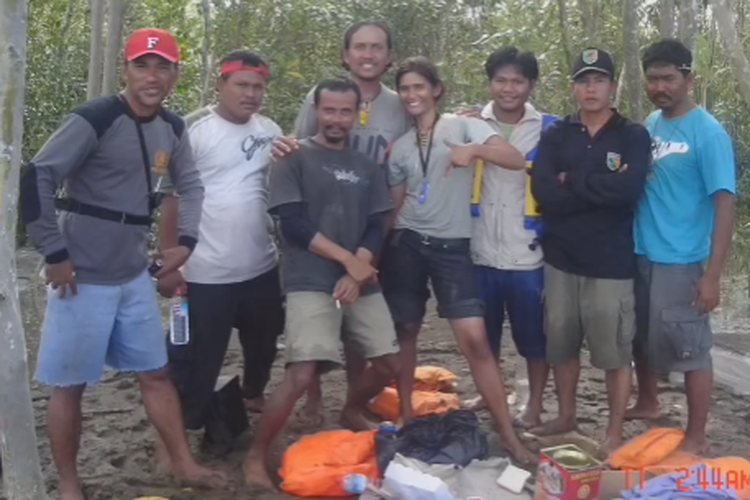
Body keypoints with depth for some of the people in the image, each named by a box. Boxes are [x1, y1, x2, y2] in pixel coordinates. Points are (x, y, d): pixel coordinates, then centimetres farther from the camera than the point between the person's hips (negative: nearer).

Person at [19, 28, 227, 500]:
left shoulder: (172, 127, 4)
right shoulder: (94, 119, -17)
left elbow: (191, 184, 19)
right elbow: (36, 179, -18)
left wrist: (186, 240, 8)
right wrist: (55, 253, -17)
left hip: (135, 276, 6)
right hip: (84, 276, -6)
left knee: (156, 373, 14)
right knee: (70, 383, 5)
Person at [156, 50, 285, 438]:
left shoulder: (271, 132, 6)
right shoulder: (194, 129, -11)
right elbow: (172, 197, -11)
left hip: (263, 267, 6)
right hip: (207, 272, -6)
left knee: (263, 344, 24)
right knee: (198, 359, 3)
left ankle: (253, 395, 49)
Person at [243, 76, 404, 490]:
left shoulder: (367, 167, 14)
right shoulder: (294, 159, 0)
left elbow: (376, 227, 7)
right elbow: (293, 223, -10)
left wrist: (357, 272, -10)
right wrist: (347, 259, -13)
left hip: (361, 283, 6)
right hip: (310, 283, -5)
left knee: (389, 364, 8)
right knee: (301, 374, -16)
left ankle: (351, 413, 37)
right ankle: (255, 457, 1)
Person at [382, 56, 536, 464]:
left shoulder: (462, 125, 0)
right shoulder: (401, 146, 11)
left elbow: (517, 161, -12)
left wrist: (475, 150, -28)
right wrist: (384, 246, 10)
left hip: (452, 246, -4)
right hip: (407, 244, 4)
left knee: (475, 339, -10)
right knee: (404, 333, 8)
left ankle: (510, 437, -3)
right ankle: (406, 417, 26)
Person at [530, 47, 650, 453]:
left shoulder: (633, 136, 0)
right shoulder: (555, 135, 6)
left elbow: (629, 190, -18)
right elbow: (543, 192, -10)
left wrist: (573, 181, -10)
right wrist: (602, 189, -14)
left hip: (611, 261, -3)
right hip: (561, 257, 3)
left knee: (615, 350, 3)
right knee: (561, 344, 13)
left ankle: (615, 433, 17)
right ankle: (566, 416, 32)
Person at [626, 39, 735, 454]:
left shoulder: (708, 132, -13)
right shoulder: (650, 124, 6)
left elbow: (724, 204, -16)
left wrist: (713, 274, -20)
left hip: (681, 262, -7)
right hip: (640, 254, 7)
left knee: (691, 348, 3)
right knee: (642, 337, 20)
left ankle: (695, 437, 17)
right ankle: (647, 403, 41)